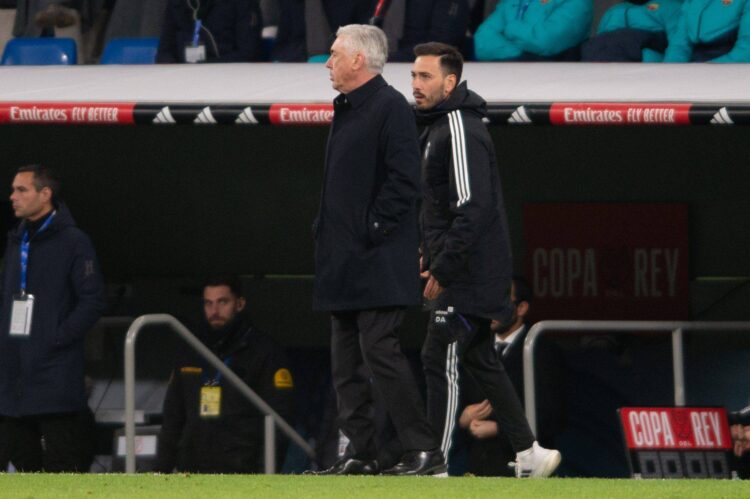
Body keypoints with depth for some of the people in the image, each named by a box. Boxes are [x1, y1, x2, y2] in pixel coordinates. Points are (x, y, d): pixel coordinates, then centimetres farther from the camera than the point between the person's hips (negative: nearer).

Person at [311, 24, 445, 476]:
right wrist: (328, 231, 16)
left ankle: (425, 453, -11)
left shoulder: (389, 107, -12)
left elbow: (404, 180, -19)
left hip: (377, 264, -10)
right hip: (344, 265, 10)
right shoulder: (346, 110, 18)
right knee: (347, 363, 10)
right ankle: (360, 454, 14)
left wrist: (373, 231, -18)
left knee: (380, 353, -13)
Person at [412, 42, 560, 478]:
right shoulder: (440, 126, 16)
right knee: (481, 361, 14)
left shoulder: (462, 131, -16)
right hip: (469, 274, 10)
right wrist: (432, 253, 15)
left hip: (469, 274, -10)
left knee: (439, 361, -10)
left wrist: (442, 268, -22)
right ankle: (530, 454, 19)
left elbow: (473, 208, -23)